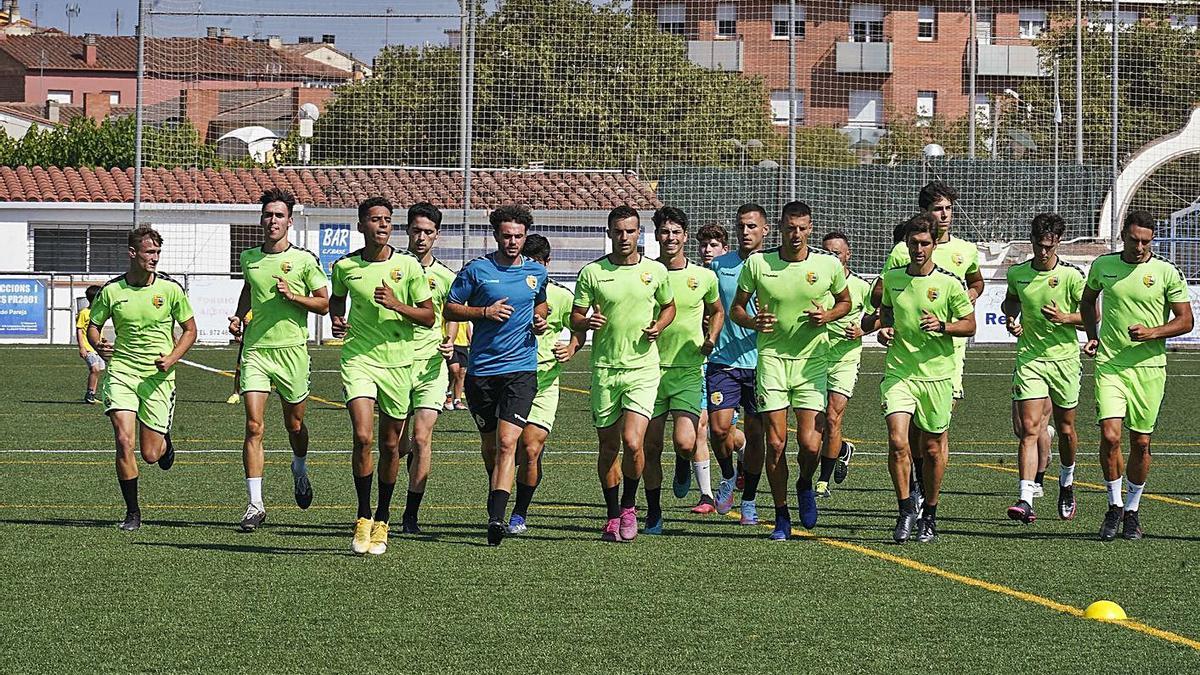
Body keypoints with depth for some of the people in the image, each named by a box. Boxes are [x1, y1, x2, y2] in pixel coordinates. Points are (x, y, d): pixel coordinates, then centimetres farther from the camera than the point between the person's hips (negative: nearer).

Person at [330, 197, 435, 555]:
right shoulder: (344, 266, 1)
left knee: (390, 445, 8)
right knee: (363, 437, -17)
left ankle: (382, 522, 24)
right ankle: (363, 519, -4)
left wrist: (396, 304, -15)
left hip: (398, 362, 1)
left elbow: (429, 316, 0)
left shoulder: (408, 266, -2)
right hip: (358, 359, -1)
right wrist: (336, 320, 2)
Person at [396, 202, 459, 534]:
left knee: (422, 438, -11)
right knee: (398, 444, 2)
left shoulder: (445, 277, 6)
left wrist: (449, 343, -3)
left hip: (430, 365, 0)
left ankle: (411, 513, -4)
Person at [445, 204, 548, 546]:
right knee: (489, 444, 11)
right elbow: (450, 309, 3)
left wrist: (540, 321, 7)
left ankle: (496, 516, -24)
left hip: (521, 368, 0)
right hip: (481, 369, 0)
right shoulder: (476, 270, 0)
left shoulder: (537, 272, 9)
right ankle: (497, 500, 35)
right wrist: (485, 312, -11)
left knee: (507, 442, -15)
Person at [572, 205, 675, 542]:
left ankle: (629, 506, 9)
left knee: (632, 442, -14)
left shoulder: (656, 271, 4)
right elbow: (575, 318, 6)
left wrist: (659, 326, -1)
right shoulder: (592, 272, 1)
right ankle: (613, 516, 21)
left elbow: (669, 306, 20)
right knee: (608, 446, 7)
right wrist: (587, 322, -16)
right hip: (604, 368, 1)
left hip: (643, 367, -1)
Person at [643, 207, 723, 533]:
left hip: (688, 371, -1)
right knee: (650, 446, 2)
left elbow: (717, 312, 21)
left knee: (684, 443, -14)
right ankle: (653, 513, 17)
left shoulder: (704, 277, 3)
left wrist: (711, 340, 4)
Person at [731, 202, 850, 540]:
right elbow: (736, 309, 7)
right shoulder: (757, 263, -3)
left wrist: (828, 315, -7)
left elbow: (845, 301, 15)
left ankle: (805, 486, 25)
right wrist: (753, 322, -15)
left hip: (812, 359, 0)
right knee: (775, 443, -3)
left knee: (810, 443, -10)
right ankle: (781, 517, 13)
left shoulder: (829, 264, -3)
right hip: (771, 357, 0)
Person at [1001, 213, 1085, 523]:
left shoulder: (1071, 275, -7)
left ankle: (1067, 483, 39)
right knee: (1029, 428, -12)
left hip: (1065, 359, -1)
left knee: (1066, 429, 11)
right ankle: (1025, 500, -20)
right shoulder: (1017, 273, 2)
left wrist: (1065, 318, -20)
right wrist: (1010, 318, 4)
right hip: (1029, 358, 1)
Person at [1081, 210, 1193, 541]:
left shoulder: (1166, 272, -2)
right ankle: (1114, 506, 4)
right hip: (1109, 364, 1)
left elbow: (1185, 320, 0)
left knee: (1141, 443, 4)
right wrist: (1092, 336, 11)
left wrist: (1152, 332, -16)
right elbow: (1088, 300, 24)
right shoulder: (1102, 265, 4)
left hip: (1149, 366, -1)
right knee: (1110, 436, -14)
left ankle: (1132, 510, 22)